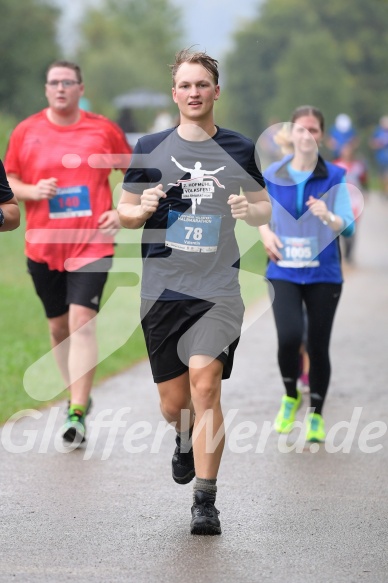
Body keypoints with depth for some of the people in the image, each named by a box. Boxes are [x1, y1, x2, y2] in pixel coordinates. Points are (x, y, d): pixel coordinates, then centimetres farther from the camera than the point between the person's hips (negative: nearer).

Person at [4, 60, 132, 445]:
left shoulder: (103, 129, 0)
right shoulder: (26, 132, 2)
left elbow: (134, 171, 12)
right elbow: (9, 181, 9)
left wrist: (123, 212, -1)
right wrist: (32, 191, -12)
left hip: (91, 244, -2)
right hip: (43, 246, 3)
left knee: (81, 321, -16)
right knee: (58, 326, 12)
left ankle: (77, 414, -16)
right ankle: (77, 396, 32)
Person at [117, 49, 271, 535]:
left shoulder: (239, 149, 6)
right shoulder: (149, 149, 5)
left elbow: (264, 209, 16)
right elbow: (123, 214, 11)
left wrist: (250, 209, -7)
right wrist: (142, 208, -11)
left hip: (218, 289, -1)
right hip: (162, 289, 1)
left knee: (205, 384, -18)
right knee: (173, 404, 6)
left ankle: (205, 500, -10)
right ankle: (187, 438, 44)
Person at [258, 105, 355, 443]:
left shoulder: (334, 177, -5)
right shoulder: (273, 175, 0)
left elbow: (348, 226, -12)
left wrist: (328, 216, -33)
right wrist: (266, 233, -3)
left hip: (323, 273, 0)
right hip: (284, 272, 0)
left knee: (318, 345, 4)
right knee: (289, 337, -19)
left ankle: (316, 416, 25)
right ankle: (290, 396, 11)